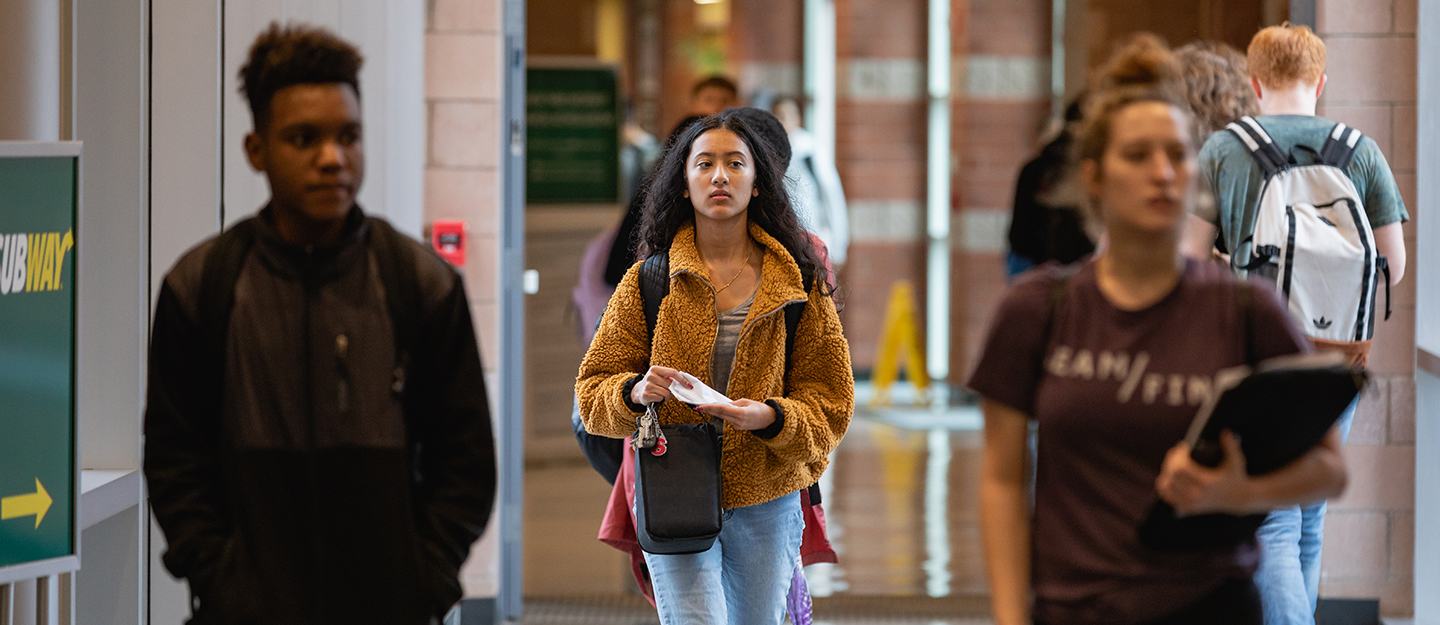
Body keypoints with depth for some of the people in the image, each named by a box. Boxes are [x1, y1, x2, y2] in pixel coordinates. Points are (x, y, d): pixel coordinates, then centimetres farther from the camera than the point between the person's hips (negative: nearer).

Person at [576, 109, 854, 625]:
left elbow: (830, 400, 3)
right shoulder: (647, 282, 3)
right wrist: (637, 392, -17)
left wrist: (770, 417, -18)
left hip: (766, 504, 2)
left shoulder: (797, 283, 4)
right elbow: (593, 389, 5)